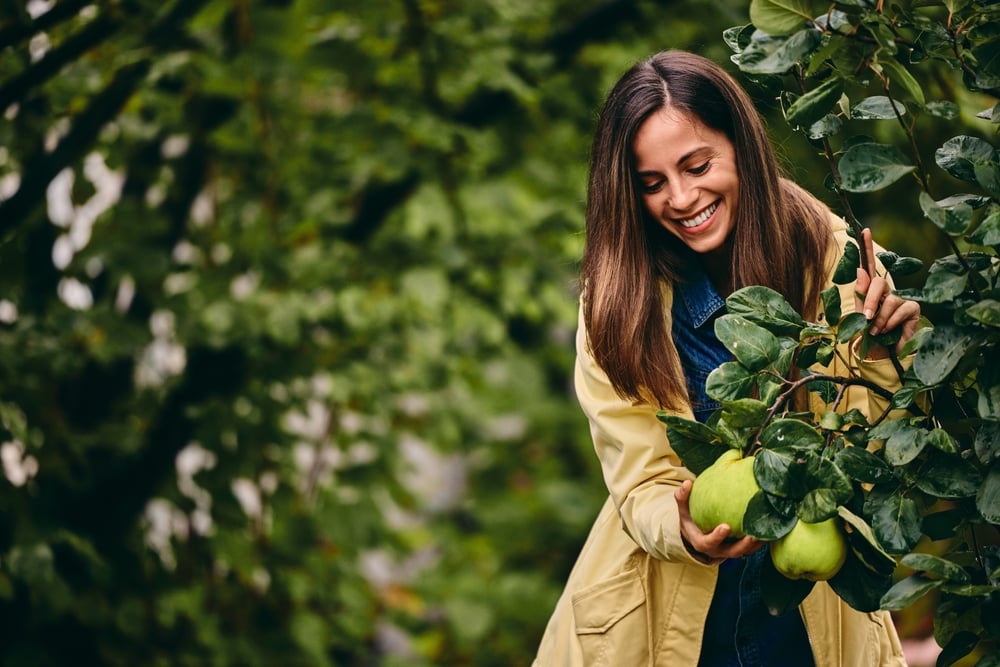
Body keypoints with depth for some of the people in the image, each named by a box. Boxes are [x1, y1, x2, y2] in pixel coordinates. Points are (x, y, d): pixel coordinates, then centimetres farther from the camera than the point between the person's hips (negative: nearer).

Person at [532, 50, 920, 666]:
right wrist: (684, 531, -31)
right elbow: (640, 487, -11)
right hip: (672, 612, -1)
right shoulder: (617, 294, -10)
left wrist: (880, 363, -28)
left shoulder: (832, 255, -11)